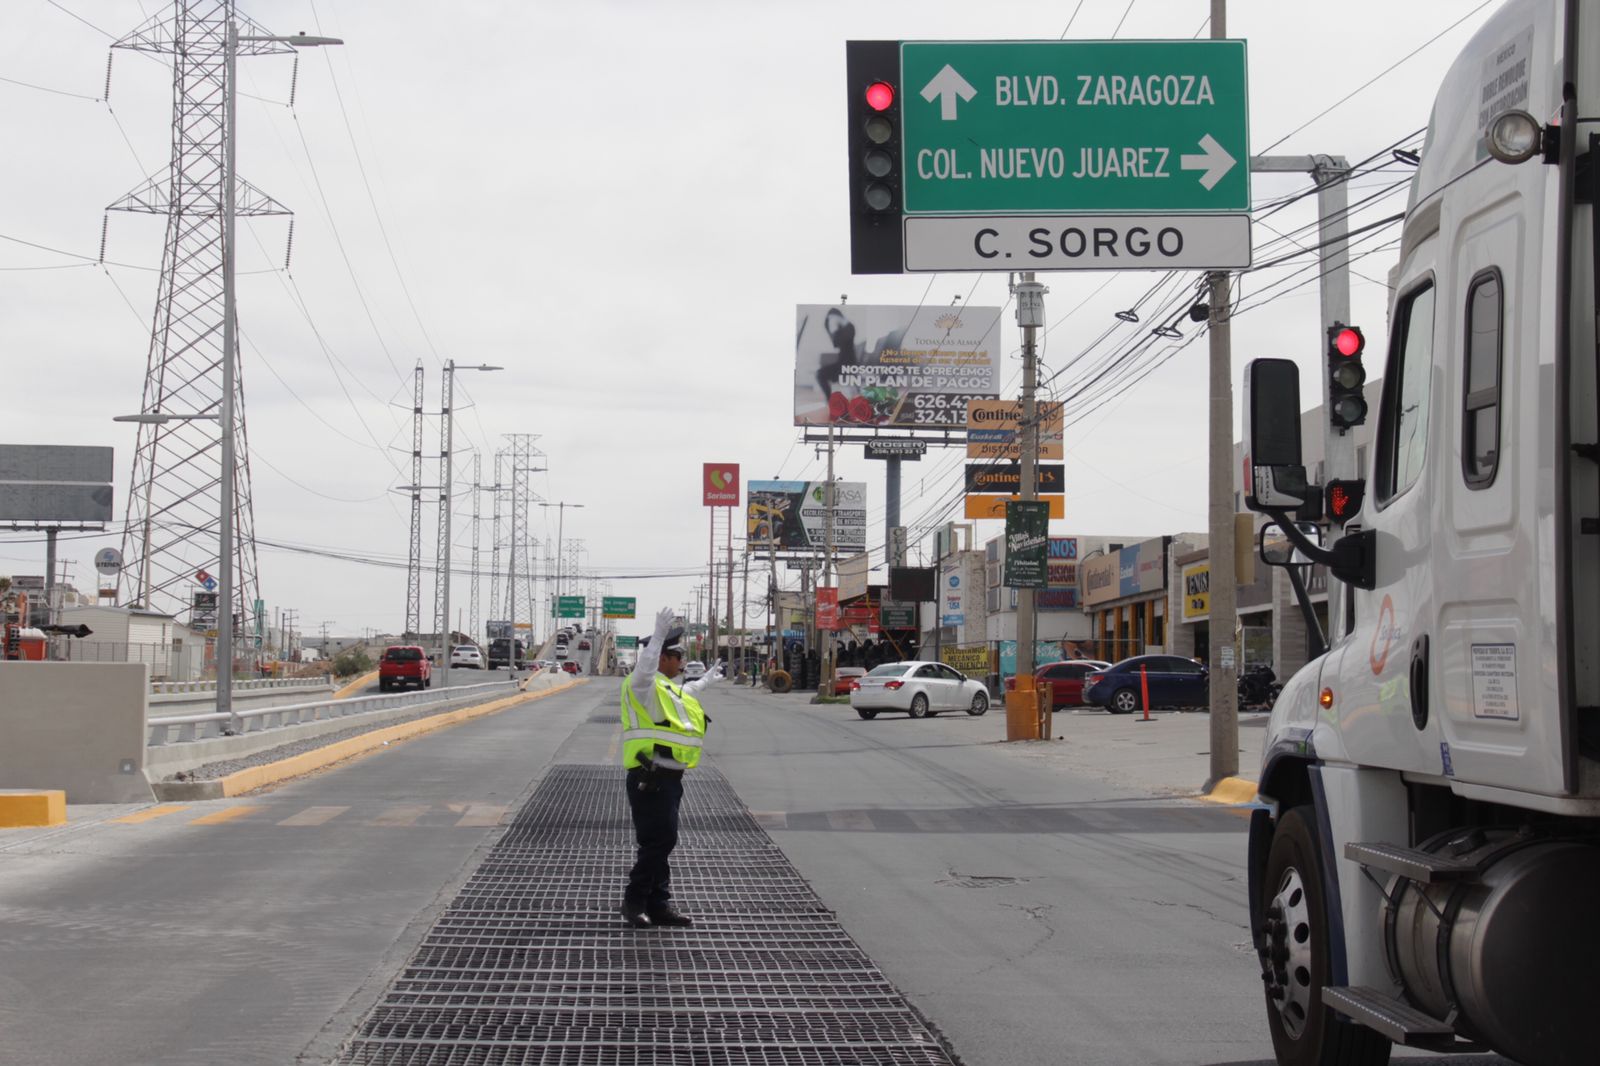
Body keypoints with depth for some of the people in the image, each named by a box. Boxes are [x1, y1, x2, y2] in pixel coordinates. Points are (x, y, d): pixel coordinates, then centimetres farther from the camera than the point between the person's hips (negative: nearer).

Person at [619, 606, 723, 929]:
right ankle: (635, 902, -2)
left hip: (668, 778, 10)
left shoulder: (666, 687, 21)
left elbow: (682, 695, 45)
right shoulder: (644, 685, -11)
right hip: (651, 779, -10)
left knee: (661, 843, 12)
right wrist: (659, 634, -44)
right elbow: (644, 670, -36)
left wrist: (706, 680, 60)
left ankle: (658, 904, 17)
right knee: (658, 842, -11)